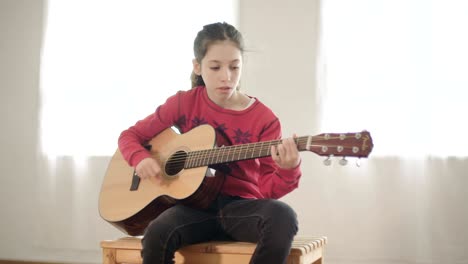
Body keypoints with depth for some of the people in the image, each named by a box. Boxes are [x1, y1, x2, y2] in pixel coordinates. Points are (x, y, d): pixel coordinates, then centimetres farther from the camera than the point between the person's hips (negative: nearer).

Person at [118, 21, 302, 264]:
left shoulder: (264, 119, -3)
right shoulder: (183, 103, 3)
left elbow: (267, 189, -5)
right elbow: (130, 135, 13)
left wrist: (288, 170, -28)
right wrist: (141, 159, -9)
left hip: (240, 206, 0)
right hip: (196, 203, 1)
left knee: (282, 217, -35)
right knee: (157, 233, -35)